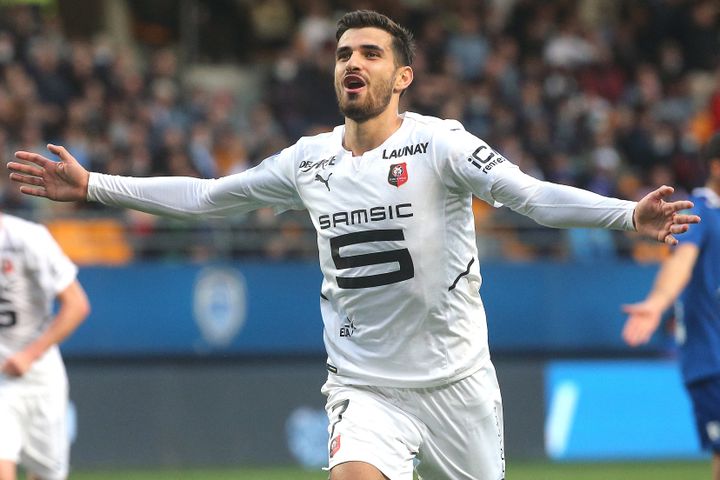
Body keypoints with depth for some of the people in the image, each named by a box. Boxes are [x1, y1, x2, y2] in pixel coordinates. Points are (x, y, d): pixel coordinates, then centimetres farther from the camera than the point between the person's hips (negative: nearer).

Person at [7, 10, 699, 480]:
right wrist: (91, 187, 13)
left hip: (456, 380, -2)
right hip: (363, 386, 2)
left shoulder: (437, 143, -8)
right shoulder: (310, 161, 5)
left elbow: (531, 195, -20)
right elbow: (206, 196, 15)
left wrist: (628, 216, -37)